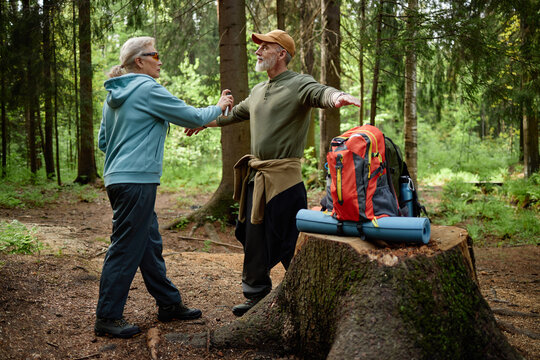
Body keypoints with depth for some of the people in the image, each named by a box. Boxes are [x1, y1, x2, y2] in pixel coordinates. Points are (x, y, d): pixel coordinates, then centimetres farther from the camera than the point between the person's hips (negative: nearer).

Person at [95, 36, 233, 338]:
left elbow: (103, 141, 21)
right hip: (136, 180, -10)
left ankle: (170, 304, 25)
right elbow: (193, 117, -7)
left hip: (118, 178, 10)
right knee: (126, 249, -4)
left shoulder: (114, 96, 16)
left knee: (150, 244, 15)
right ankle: (108, 318, 4)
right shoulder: (148, 89, -11)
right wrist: (219, 107, 10)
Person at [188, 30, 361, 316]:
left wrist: (336, 96, -54)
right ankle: (257, 296, 26)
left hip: (284, 178, -8)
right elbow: (235, 113, 35)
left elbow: (319, 92, -29)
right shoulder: (258, 91, 18)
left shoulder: (298, 85, -7)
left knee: (289, 243, -5)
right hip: (256, 177, 8)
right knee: (254, 239, 13)